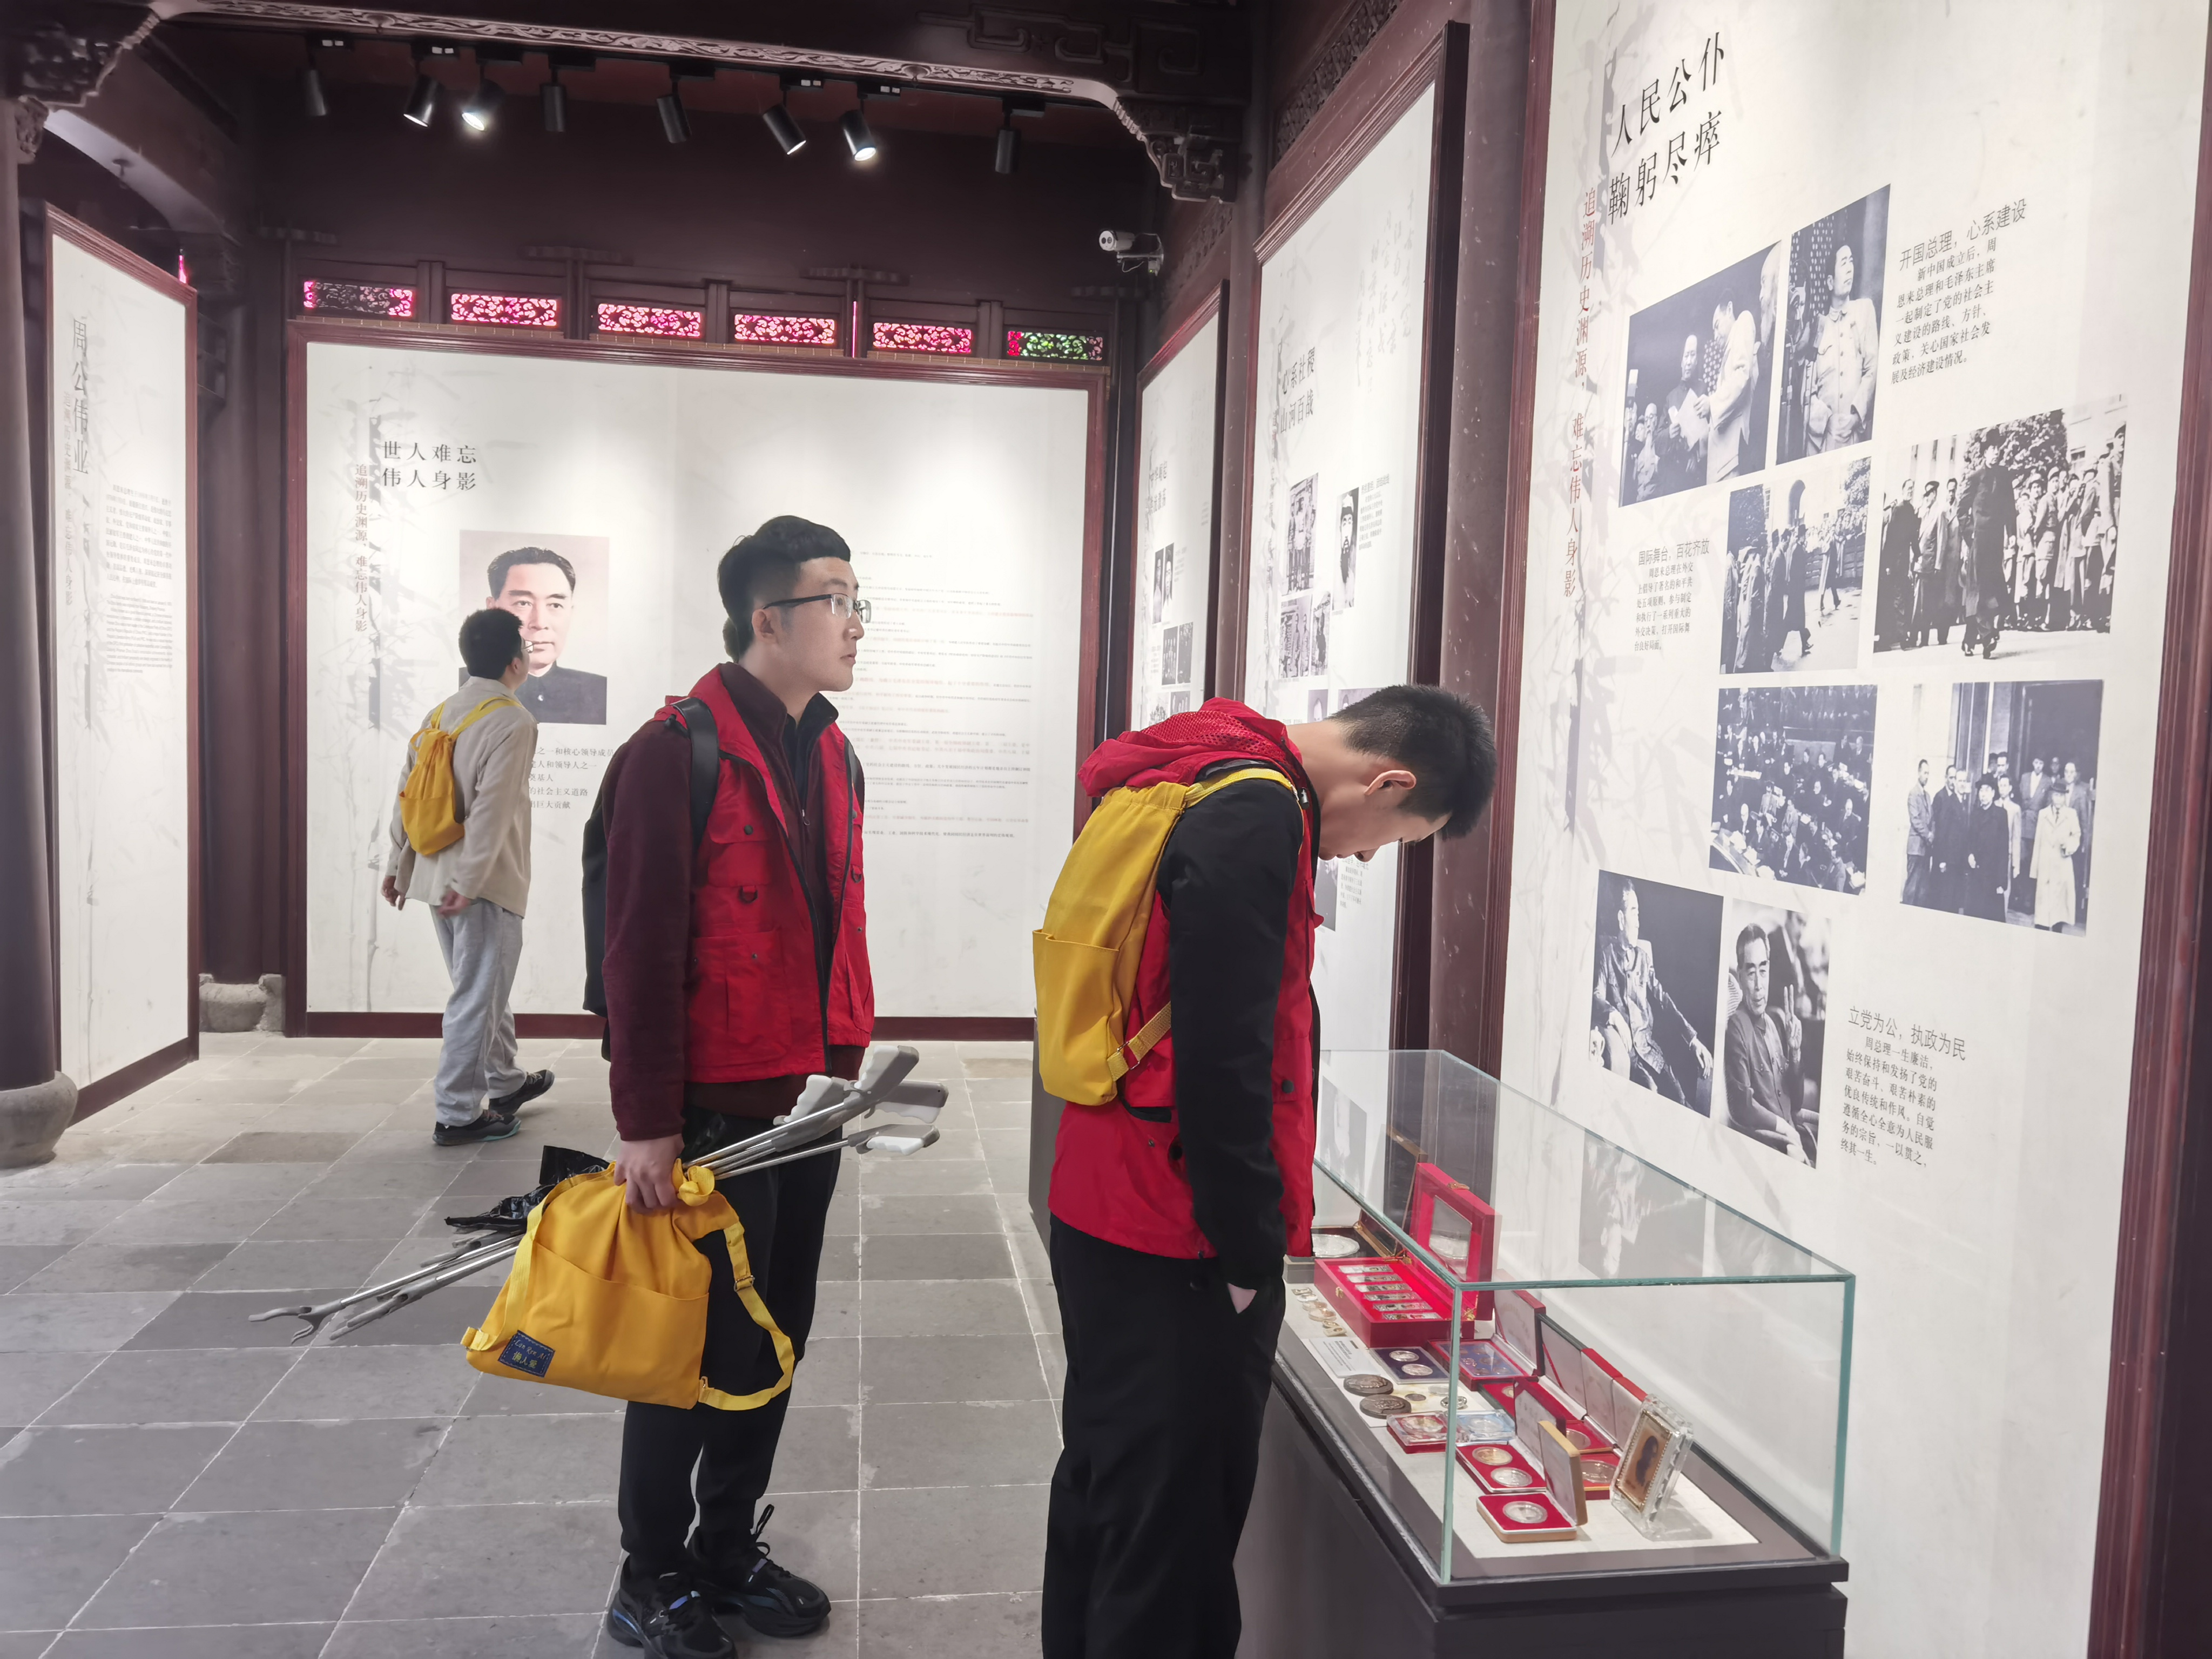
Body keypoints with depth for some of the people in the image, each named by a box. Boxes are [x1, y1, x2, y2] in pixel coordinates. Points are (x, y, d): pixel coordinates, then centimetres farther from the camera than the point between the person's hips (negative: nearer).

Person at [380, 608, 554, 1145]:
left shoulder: (440, 715, 9)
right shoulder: (514, 722, -14)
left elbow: (406, 794, 11)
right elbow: (492, 809, -22)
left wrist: (398, 865, 18)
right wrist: (468, 883, -21)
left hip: (434, 875, 8)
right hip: (485, 882, -8)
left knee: (484, 987, 21)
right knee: (476, 997, -1)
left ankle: (505, 1082, 36)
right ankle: (457, 1115, 5)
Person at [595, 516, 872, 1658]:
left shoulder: (833, 760, 11)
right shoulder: (677, 752, -14)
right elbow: (638, 951, -16)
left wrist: (850, 1073, 14)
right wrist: (646, 1124, -16)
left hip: (807, 1106, 8)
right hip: (715, 1112, -7)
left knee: (775, 1340, 17)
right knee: (701, 1348, 6)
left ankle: (730, 1552, 35)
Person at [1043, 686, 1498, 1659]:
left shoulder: (1188, 778, 12)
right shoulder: (1256, 818, -20)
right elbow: (1223, 1066, -22)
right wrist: (1251, 1252, -12)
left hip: (1104, 1215, 10)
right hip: (1174, 1248, -10)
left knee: (1105, 1487, 23)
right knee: (1171, 1527, 3)